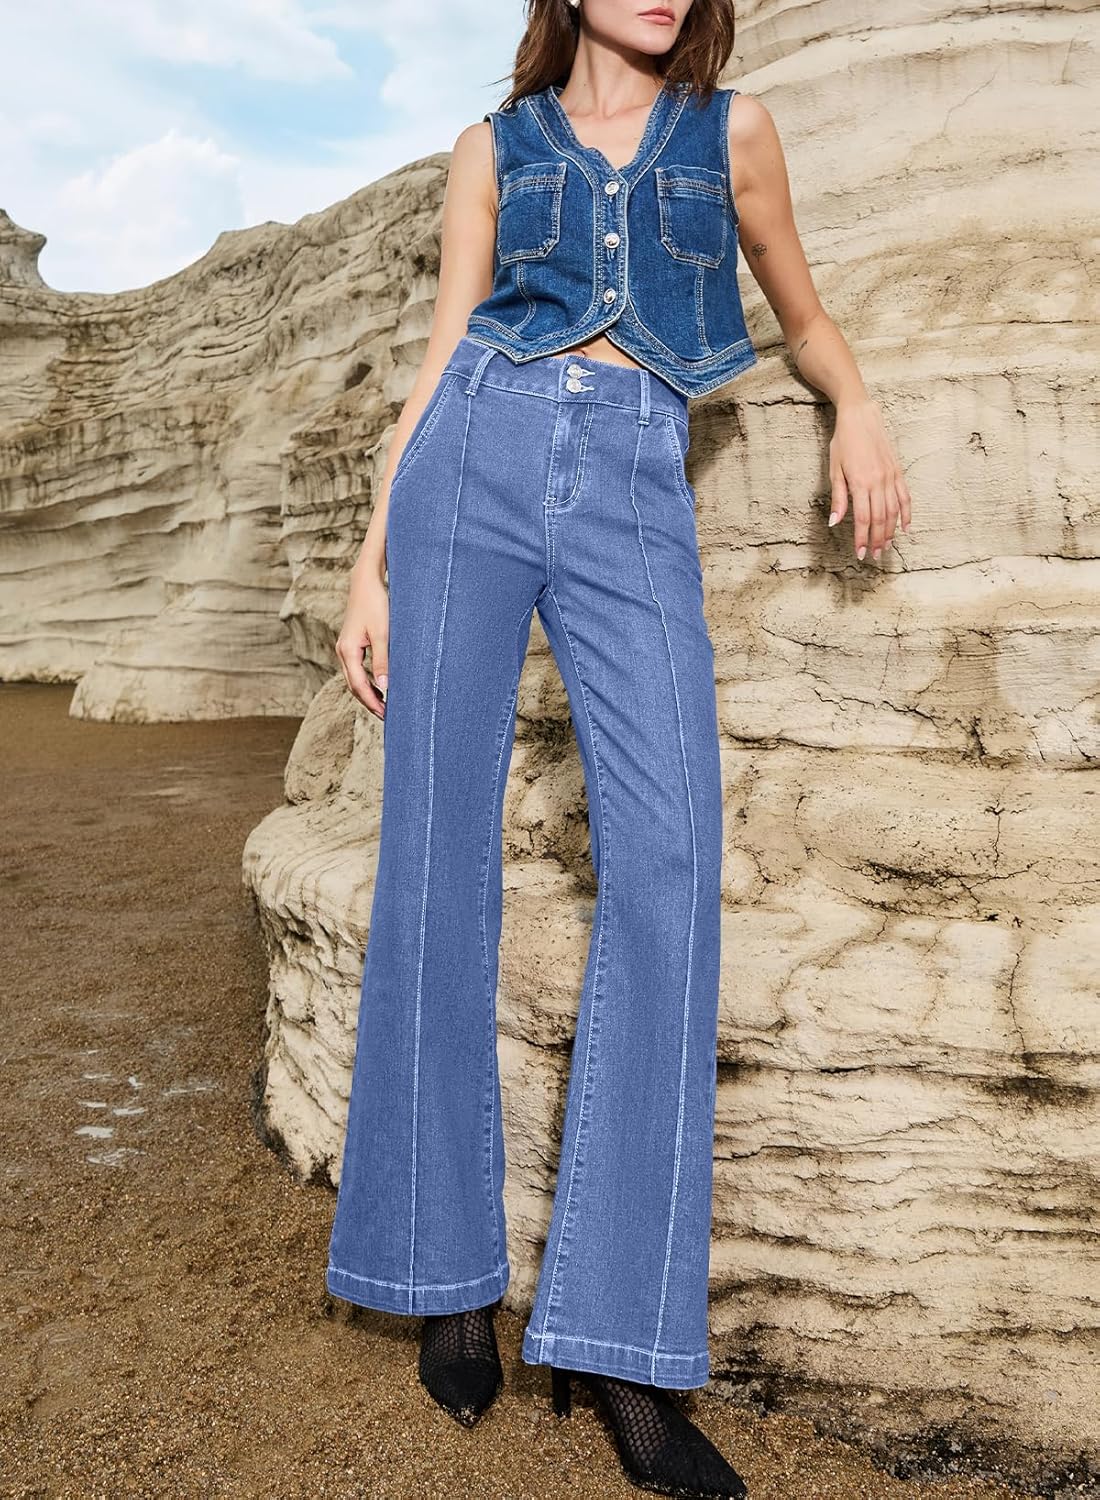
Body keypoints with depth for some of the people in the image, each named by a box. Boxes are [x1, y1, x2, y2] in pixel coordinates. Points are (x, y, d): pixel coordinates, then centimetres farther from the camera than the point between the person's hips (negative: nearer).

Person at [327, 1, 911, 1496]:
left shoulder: (735, 128, 19)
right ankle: (445, 1263, 9)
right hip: (475, 467, 1)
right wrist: (372, 564, 5)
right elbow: (441, 359, 12)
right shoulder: (497, 146, 17)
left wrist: (858, 407, 6)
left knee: (668, 854, -18)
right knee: (440, 847, -6)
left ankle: (621, 1340, -11)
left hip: (635, 499, 0)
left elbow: (803, 312, 27)